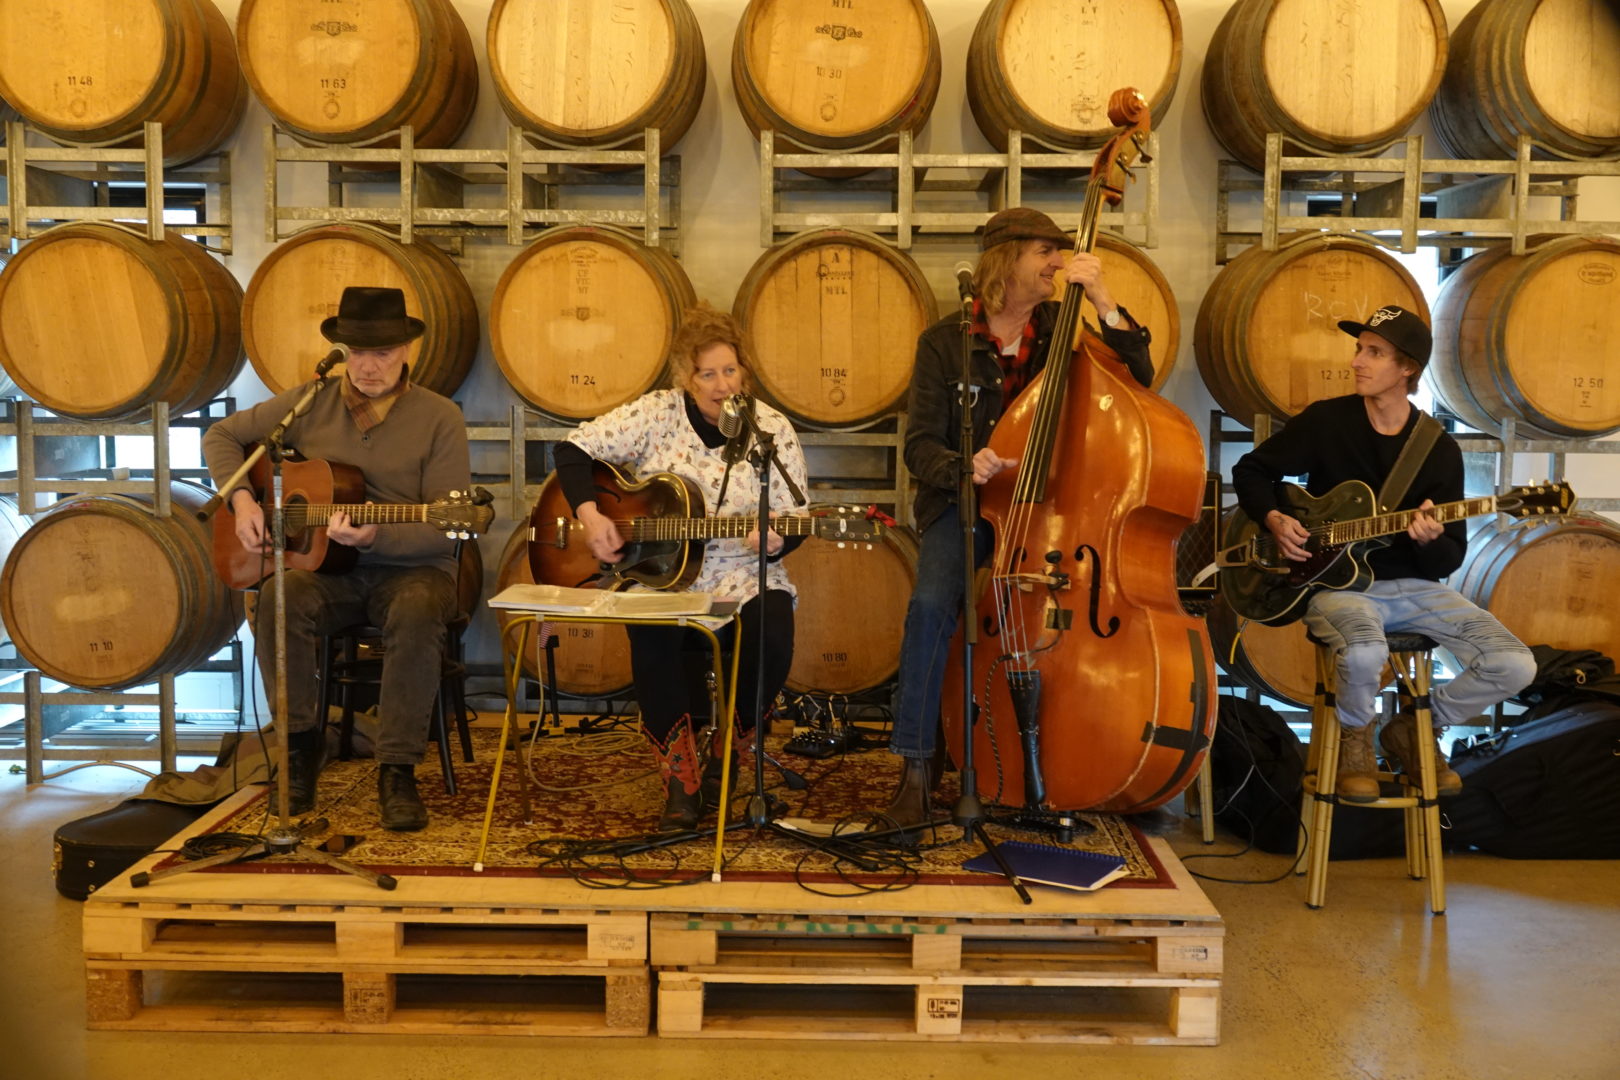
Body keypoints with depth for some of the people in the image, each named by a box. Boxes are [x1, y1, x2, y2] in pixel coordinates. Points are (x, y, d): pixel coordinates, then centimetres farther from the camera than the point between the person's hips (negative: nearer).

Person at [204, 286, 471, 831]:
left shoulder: (438, 418, -4)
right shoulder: (310, 404, 7)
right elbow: (222, 435, 17)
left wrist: (373, 537, -25)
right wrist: (241, 499, -1)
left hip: (410, 568, -2)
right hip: (326, 568, 3)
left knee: (417, 613, -37)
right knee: (278, 597, -31)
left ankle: (397, 770, -24)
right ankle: (301, 741, -10)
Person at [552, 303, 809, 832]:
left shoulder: (773, 430, 0)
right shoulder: (656, 415, -1)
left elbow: (792, 523, 0)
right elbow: (574, 448, 2)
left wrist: (773, 541, -24)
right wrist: (589, 513, -14)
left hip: (742, 579, 1)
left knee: (772, 639, -30)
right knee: (652, 636, -34)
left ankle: (722, 756, 1)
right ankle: (680, 782, -16)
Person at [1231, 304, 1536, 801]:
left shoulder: (1440, 448, 1)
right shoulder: (1326, 420, -3)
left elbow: (1452, 558, 2)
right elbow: (1251, 470, 8)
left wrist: (1431, 540, -22)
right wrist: (1275, 520, -10)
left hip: (1414, 586, 3)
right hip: (1335, 582, -3)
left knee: (1515, 666, -16)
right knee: (1365, 651, -38)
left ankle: (1415, 728, 12)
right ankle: (1354, 737, -2)